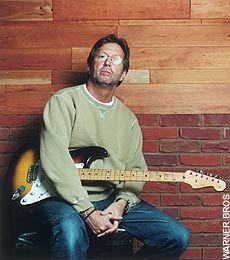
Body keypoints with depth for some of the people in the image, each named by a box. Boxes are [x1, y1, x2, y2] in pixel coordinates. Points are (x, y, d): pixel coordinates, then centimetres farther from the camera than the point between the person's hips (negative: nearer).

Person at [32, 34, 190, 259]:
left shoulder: (128, 119, 15)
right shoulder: (64, 102, -3)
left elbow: (135, 170, 13)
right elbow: (55, 161, -15)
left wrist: (121, 203, -9)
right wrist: (87, 211, -21)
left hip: (112, 200, 6)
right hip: (65, 198, -5)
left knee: (177, 237, -6)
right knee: (70, 233, -40)